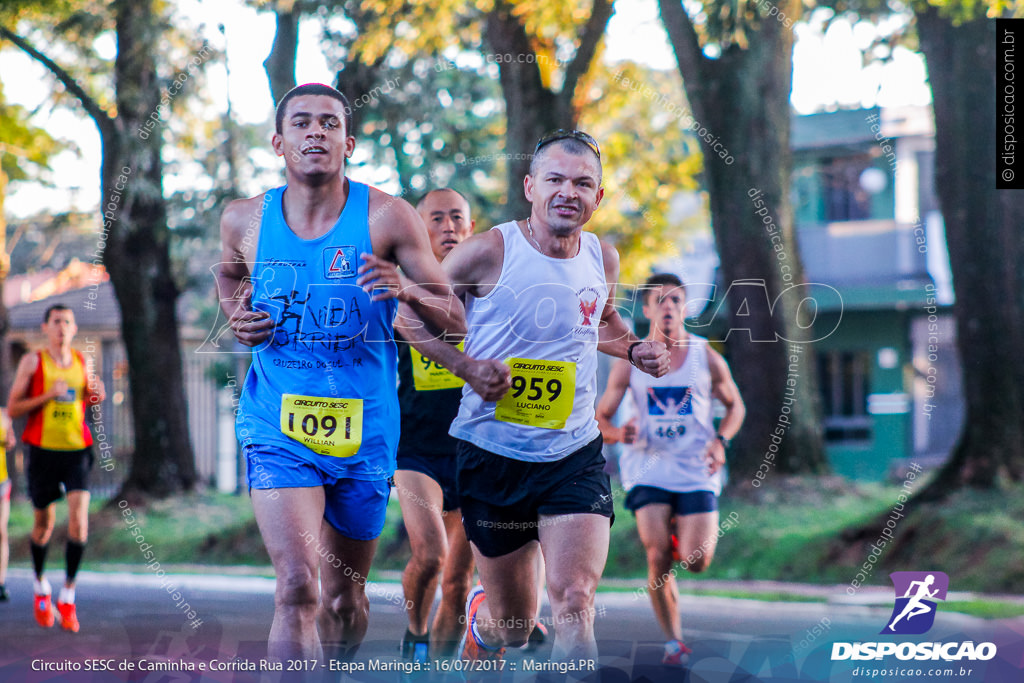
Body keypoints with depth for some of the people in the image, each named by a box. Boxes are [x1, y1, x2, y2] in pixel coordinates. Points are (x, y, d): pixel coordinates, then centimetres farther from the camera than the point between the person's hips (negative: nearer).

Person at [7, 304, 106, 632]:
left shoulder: (83, 362, 9)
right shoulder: (32, 362, -2)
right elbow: (12, 409, -4)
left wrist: (96, 395, 2)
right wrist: (48, 395, -17)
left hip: (77, 449, 2)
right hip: (43, 450, -2)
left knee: (79, 519, -14)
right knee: (43, 524, 9)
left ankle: (68, 595, -5)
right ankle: (40, 586, 34)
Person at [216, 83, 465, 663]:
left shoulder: (387, 218, -7)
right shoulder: (246, 221, -1)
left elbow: (455, 322, -5)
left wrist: (409, 292, -25)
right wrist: (237, 318, 3)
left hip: (364, 433, 1)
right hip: (277, 428, -1)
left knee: (345, 603, 14)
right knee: (298, 588, -21)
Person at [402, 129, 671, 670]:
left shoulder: (603, 259, 4)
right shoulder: (488, 252, -11)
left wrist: (634, 350, 6)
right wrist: (467, 366, -15)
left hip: (575, 456, 2)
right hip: (493, 454, -2)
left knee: (574, 601, -18)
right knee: (513, 626, 11)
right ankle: (480, 616, 48)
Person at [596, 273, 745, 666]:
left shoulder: (707, 358, 0)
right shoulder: (630, 363, -1)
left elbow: (735, 405, 13)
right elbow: (600, 418, 5)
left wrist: (721, 441, -6)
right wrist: (619, 434, -18)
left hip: (697, 471, 0)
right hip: (647, 468, 0)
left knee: (696, 562, -10)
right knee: (658, 559, -13)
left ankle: (683, 531, 29)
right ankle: (673, 641, 5)